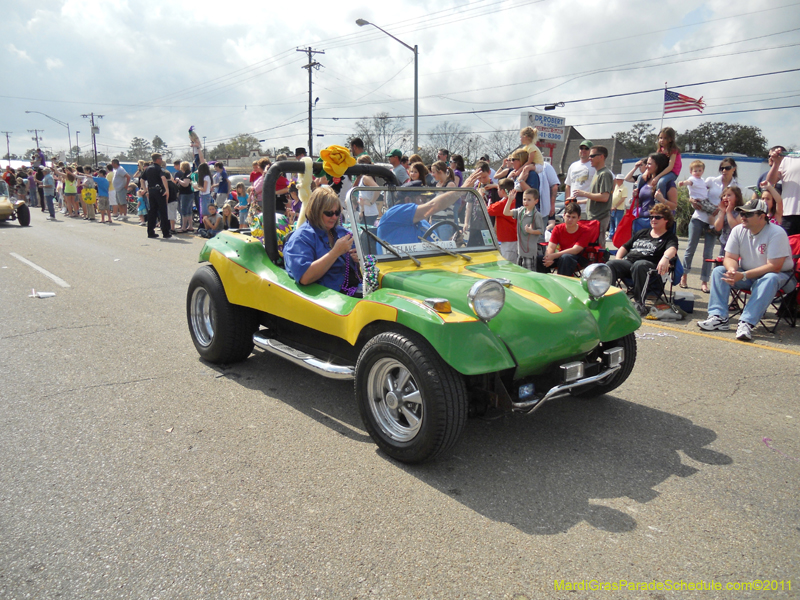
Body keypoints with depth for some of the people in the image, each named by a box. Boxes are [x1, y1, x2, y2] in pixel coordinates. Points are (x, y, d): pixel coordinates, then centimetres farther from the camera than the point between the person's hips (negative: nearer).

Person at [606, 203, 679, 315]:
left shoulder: (670, 237, 15)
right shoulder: (641, 233, 32)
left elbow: (672, 249, -9)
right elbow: (625, 247, 32)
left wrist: (665, 258, -34)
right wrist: (618, 259, 8)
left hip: (649, 264, -5)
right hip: (628, 261, 5)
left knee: (639, 265, -41)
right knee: (610, 264, -27)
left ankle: (639, 304, -39)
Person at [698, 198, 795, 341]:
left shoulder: (777, 233, -20)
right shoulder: (738, 230, -5)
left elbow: (774, 267, -25)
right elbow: (730, 257, -3)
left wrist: (743, 275, -32)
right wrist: (732, 271, -28)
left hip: (779, 274, -5)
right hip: (746, 273, 5)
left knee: (770, 279, -38)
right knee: (718, 271, -16)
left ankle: (746, 323, -44)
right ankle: (719, 317, -26)